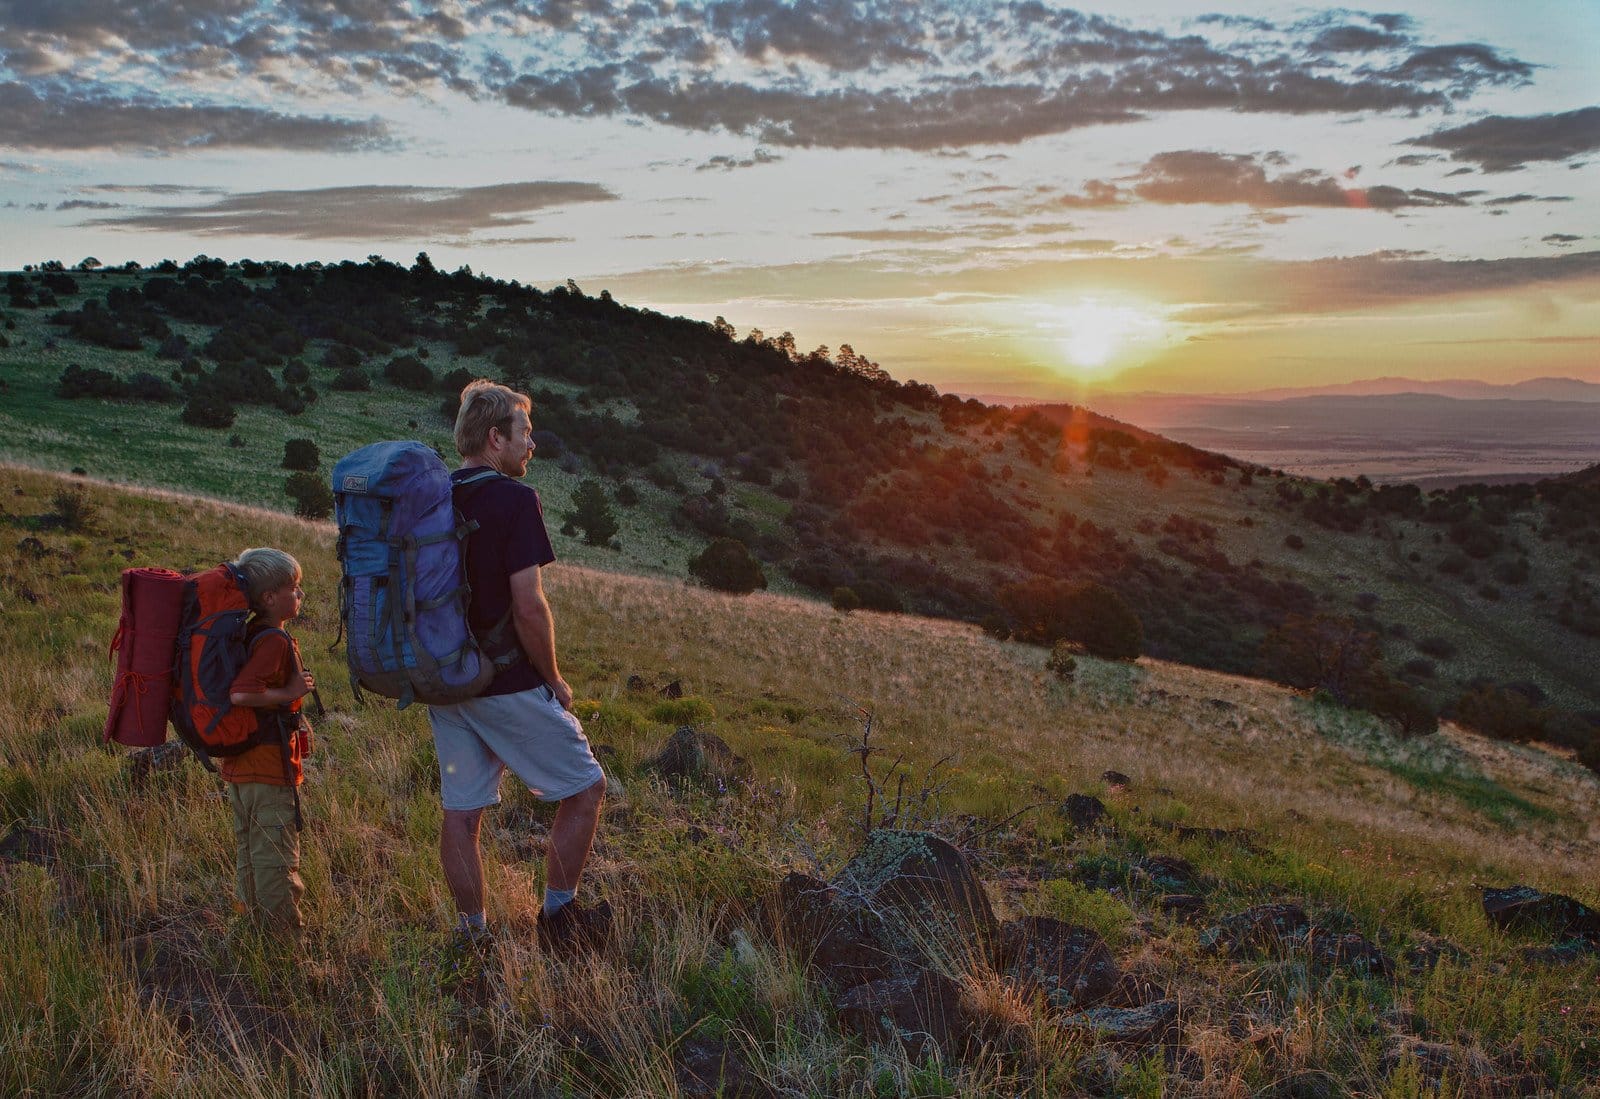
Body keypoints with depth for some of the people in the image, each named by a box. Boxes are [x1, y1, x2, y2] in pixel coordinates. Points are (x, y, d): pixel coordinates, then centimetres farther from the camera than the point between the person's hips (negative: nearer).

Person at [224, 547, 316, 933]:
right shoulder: (275, 641, -20)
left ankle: (255, 922, 31)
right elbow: (240, 694, -31)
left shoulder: (250, 634, 8)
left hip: (238, 763, 9)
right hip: (268, 763, -9)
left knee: (249, 851, 19)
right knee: (275, 858, -1)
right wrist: (289, 694, -21)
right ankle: (284, 933, 6)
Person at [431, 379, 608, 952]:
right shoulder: (513, 499, -15)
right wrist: (554, 680, -6)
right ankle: (557, 917, 12)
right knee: (585, 787, 8)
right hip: (507, 685, -7)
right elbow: (529, 607, -20)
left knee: (461, 812, 12)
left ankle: (472, 936, 22)